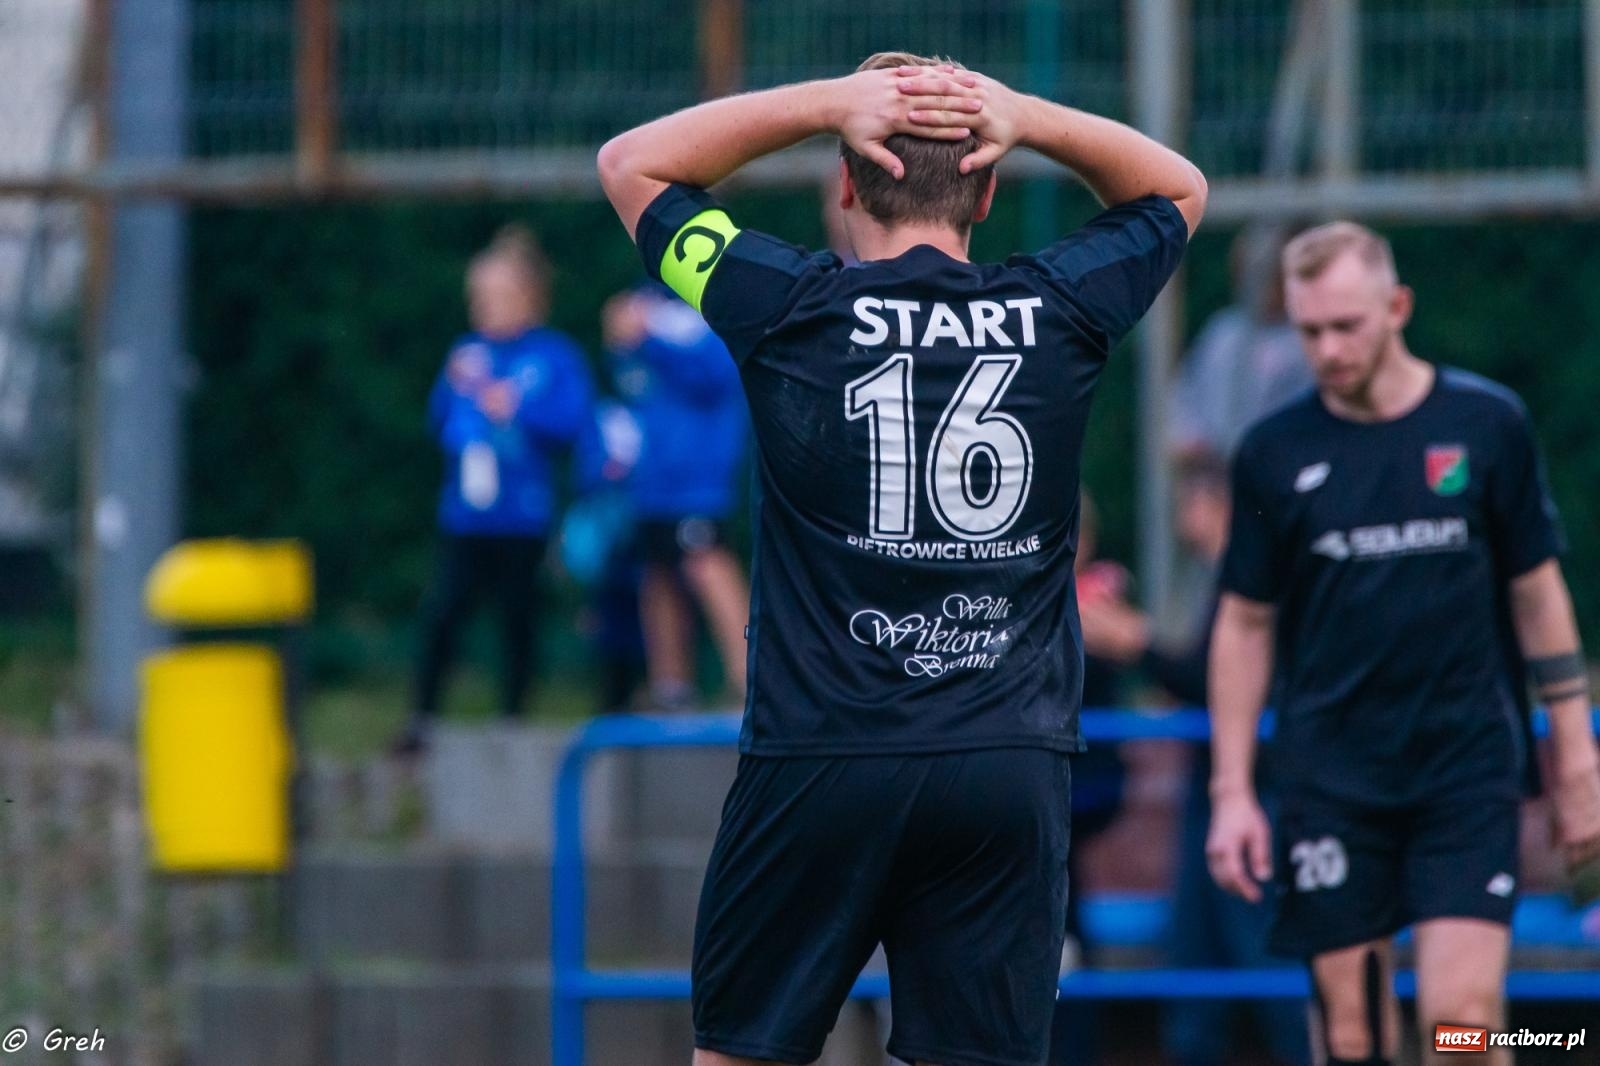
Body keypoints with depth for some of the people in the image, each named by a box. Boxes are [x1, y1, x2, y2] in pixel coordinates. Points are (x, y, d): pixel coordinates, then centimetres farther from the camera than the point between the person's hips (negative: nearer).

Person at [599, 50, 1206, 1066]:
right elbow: (1177, 190, 23)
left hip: (820, 762, -2)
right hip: (1013, 771, 2)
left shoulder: (792, 307, -3)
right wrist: (1026, 117, 7)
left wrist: (829, 101, 3)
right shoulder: (1059, 314, 2)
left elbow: (632, 163, 12)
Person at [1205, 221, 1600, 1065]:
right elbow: (1245, 623, 9)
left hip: (1468, 770, -1)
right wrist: (1232, 791, 3)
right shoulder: (1274, 452, 2)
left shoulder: (1487, 424, 1)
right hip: (1331, 784, 1)